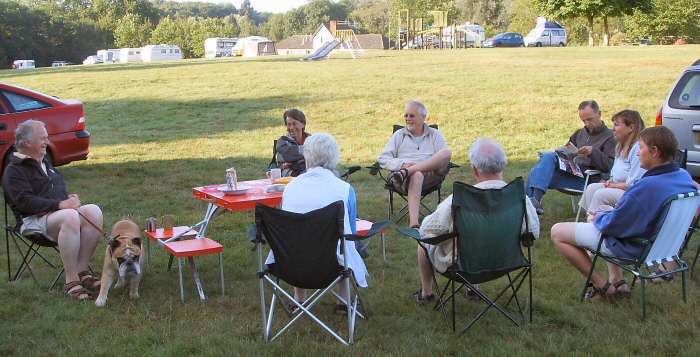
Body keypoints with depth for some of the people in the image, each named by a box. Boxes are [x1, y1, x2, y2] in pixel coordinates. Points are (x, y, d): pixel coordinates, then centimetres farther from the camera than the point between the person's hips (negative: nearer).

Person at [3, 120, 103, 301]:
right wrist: (60, 204, -22)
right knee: (70, 217, -39)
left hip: (61, 211, 7)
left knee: (94, 210, -24)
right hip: (34, 220, -7)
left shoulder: (44, 163, 25)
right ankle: (71, 280, -35)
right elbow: (25, 202, -16)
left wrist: (71, 198, 11)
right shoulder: (14, 170, -2)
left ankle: (82, 270, -21)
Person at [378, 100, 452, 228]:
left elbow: (444, 156, 7)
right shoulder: (399, 135, 23)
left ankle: (406, 172, -37)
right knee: (417, 175, -40)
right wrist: (402, 164, -8)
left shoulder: (435, 135, 22)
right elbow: (383, 160, 13)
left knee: (447, 152, -28)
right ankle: (413, 223, -55)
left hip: (431, 175, 1)